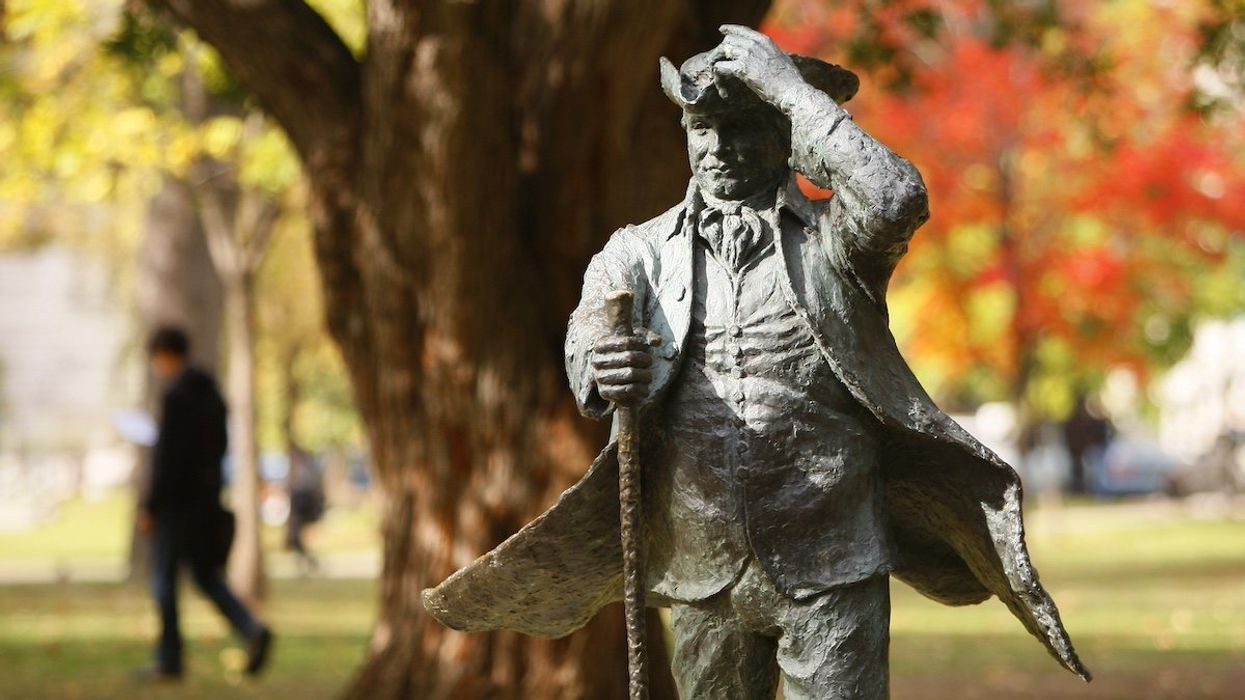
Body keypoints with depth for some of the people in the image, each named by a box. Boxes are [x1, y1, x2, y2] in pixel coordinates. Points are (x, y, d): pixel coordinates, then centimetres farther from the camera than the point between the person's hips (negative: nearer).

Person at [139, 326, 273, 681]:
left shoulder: (176, 395, -15)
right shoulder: (211, 393, 12)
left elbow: (168, 455, -19)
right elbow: (219, 446, 17)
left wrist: (149, 505, -16)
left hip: (176, 501, -8)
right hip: (207, 499, 8)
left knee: (164, 579, 2)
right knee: (206, 576, 12)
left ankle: (169, 660, 5)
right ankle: (252, 631, -7)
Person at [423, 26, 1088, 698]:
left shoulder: (831, 239, 3)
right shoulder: (641, 251, 9)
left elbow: (898, 202, -19)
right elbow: (588, 329, -11)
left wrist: (791, 88, -13)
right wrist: (605, 366, -36)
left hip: (829, 574, -3)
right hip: (704, 574, 3)